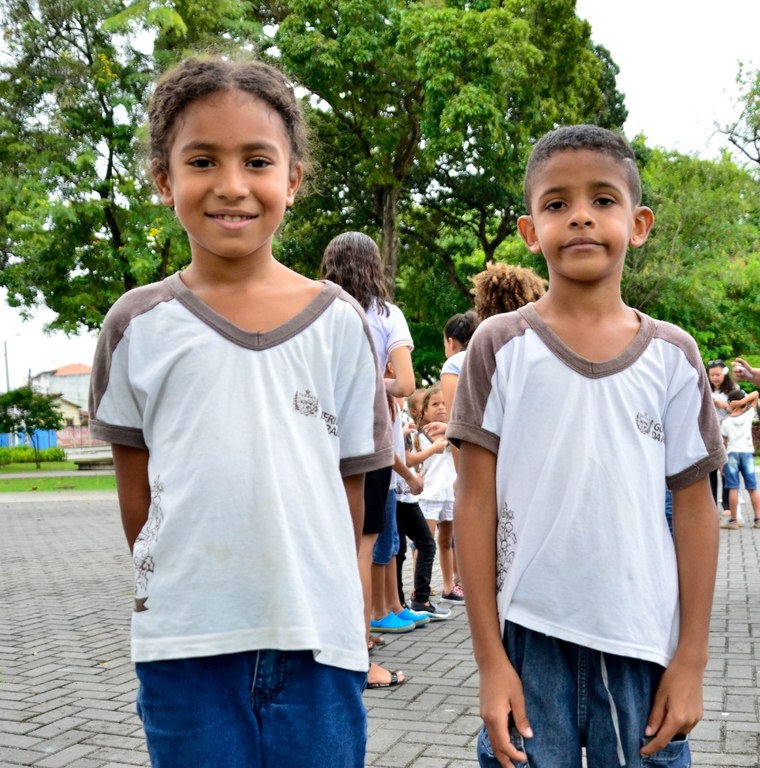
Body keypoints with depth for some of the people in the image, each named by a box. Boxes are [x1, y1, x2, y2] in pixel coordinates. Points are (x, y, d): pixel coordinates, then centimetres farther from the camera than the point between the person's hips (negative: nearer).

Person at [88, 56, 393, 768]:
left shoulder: (337, 320, 0)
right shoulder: (140, 323, -1)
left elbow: (350, 481, 6)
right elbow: (135, 484, 7)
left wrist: (317, 593, 6)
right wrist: (170, 582, 6)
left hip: (317, 633, 1)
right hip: (186, 642, 0)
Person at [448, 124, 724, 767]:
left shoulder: (673, 355, 2)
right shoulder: (500, 346, -3)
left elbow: (695, 508, 5)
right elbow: (476, 504, -2)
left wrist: (692, 659, 2)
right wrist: (490, 660, -5)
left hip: (644, 643, 2)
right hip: (529, 640, -1)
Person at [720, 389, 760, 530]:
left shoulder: (725, 422, 0)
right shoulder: (748, 415, 2)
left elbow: (723, 443, 4)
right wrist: (743, 401, -6)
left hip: (732, 454, -1)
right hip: (747, 453, 2)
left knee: (733, 488, -3)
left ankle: (733, 520, -2)